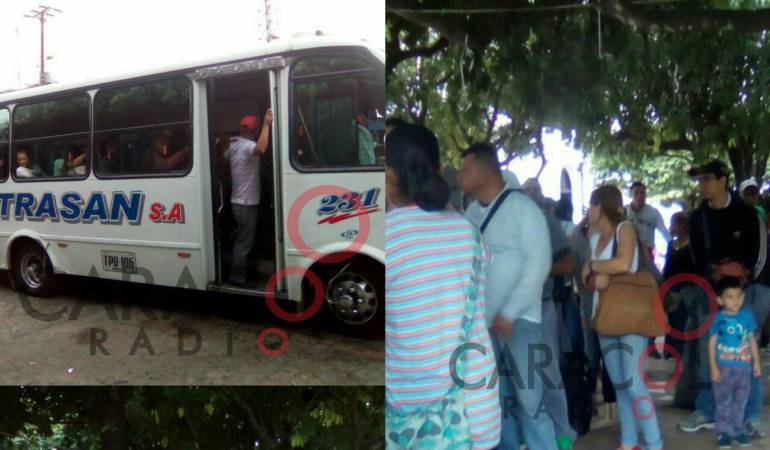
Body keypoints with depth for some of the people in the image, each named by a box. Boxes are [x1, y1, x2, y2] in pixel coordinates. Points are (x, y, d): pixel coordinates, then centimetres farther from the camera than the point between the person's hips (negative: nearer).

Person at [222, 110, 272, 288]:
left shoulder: (233, 145, 12)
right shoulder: (247, 146, -19)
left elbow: (225, 156, 36)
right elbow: (261, 149, -44)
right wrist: (266, 124, -38)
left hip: (238, 201, 10)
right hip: (246, 203, -10)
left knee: (241, 240, 18)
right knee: (244, 243, -4)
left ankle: (237, 274, 25)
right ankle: (238, 277, 0)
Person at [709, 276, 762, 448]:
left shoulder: (747, 316, 0)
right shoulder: (718, 319, -9)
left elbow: (752, 340, 8)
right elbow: (712, 343, -5)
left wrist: (756, 362, 7)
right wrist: (713, 367, -8)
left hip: (744, 367, 3)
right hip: (724, 367, -3)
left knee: (740, 401, 13)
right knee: (723, 401, 3)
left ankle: (738, 430, 26)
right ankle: (723, 431, 13)